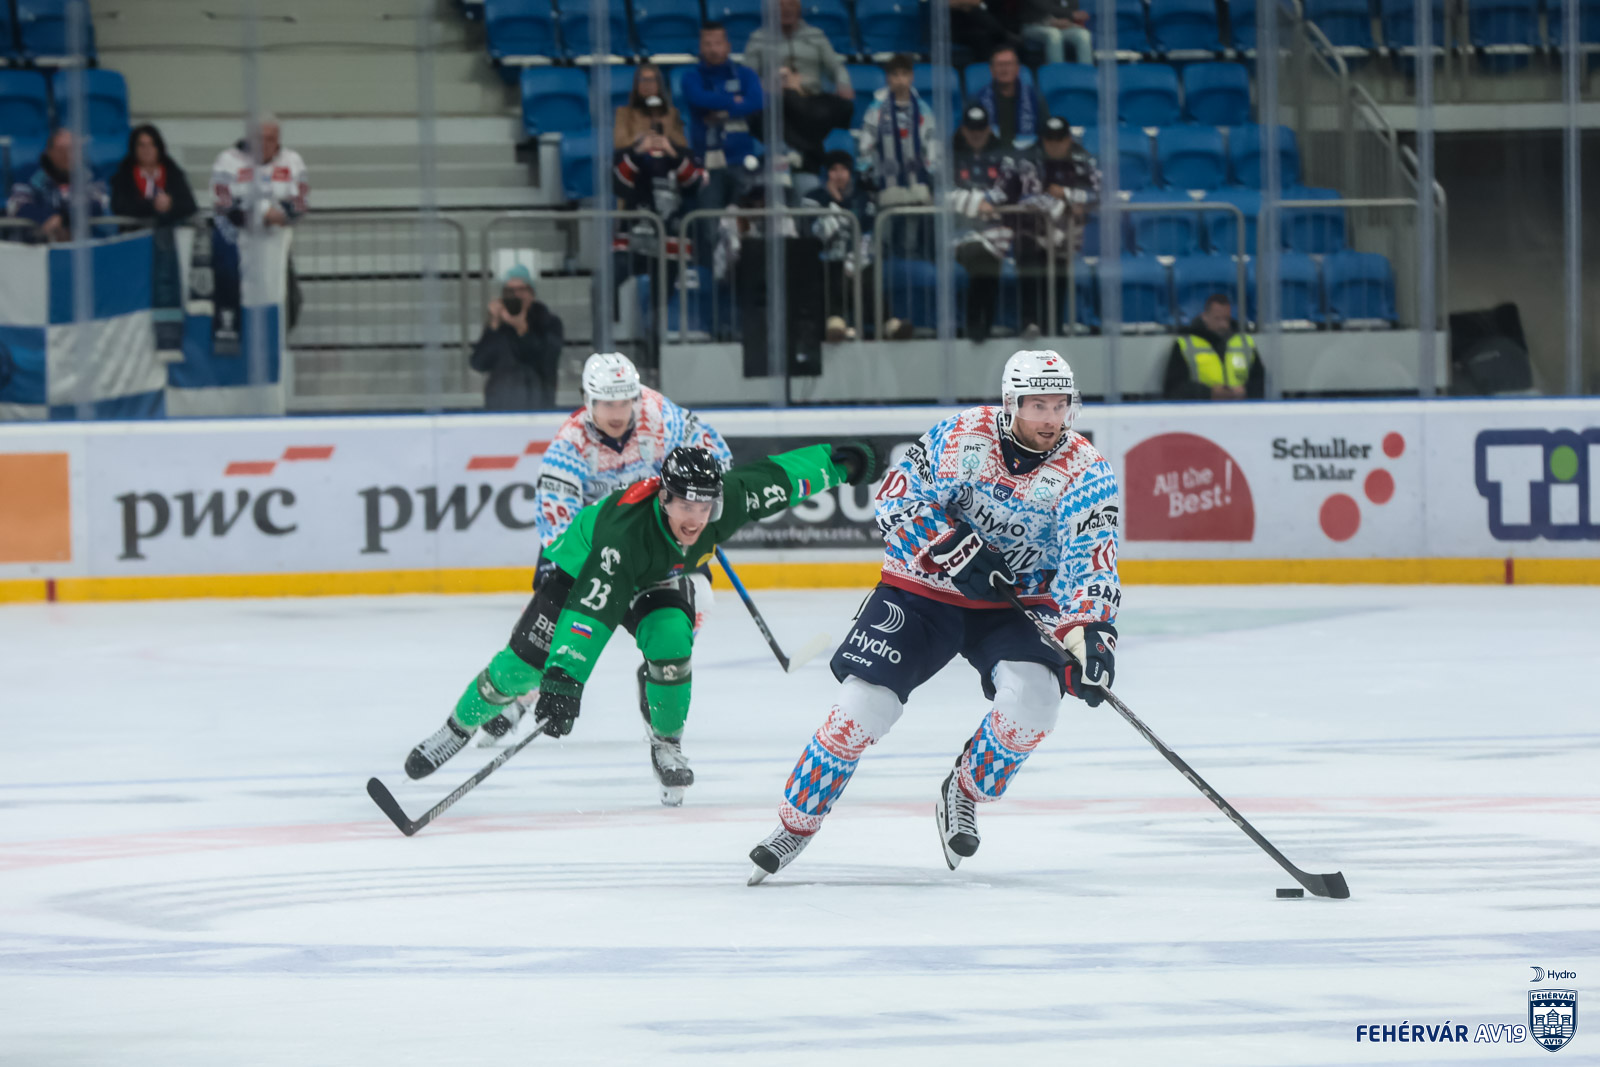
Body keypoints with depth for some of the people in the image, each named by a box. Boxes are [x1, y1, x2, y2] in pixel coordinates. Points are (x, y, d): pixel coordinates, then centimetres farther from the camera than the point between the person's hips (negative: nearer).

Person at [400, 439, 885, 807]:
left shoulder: (728, 498, -32)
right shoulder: (627, 529, -45)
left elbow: (777, 477, -14)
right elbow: (591, 608, -50)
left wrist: (837, 462, -8)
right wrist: (563, 679, -58)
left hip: (655, 580, 4)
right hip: (582, 566, -4)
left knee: (670, 643, -24)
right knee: (526, 661, -10)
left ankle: (666, 747, -1)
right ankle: (459, 726, 13)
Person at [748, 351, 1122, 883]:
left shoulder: (1086, 471, -13)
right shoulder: (961, 436, -12)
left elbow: (1090, 563, -21)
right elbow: (897, 498, -10)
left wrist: (1092, 633, -37)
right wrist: (953, 550, -22)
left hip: (1016, 604, 1)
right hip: (926, 589, 0)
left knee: (1034, 693, -27)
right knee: (864, 703, -13)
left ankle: (964, 795, 0)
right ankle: (794, 824, 3)